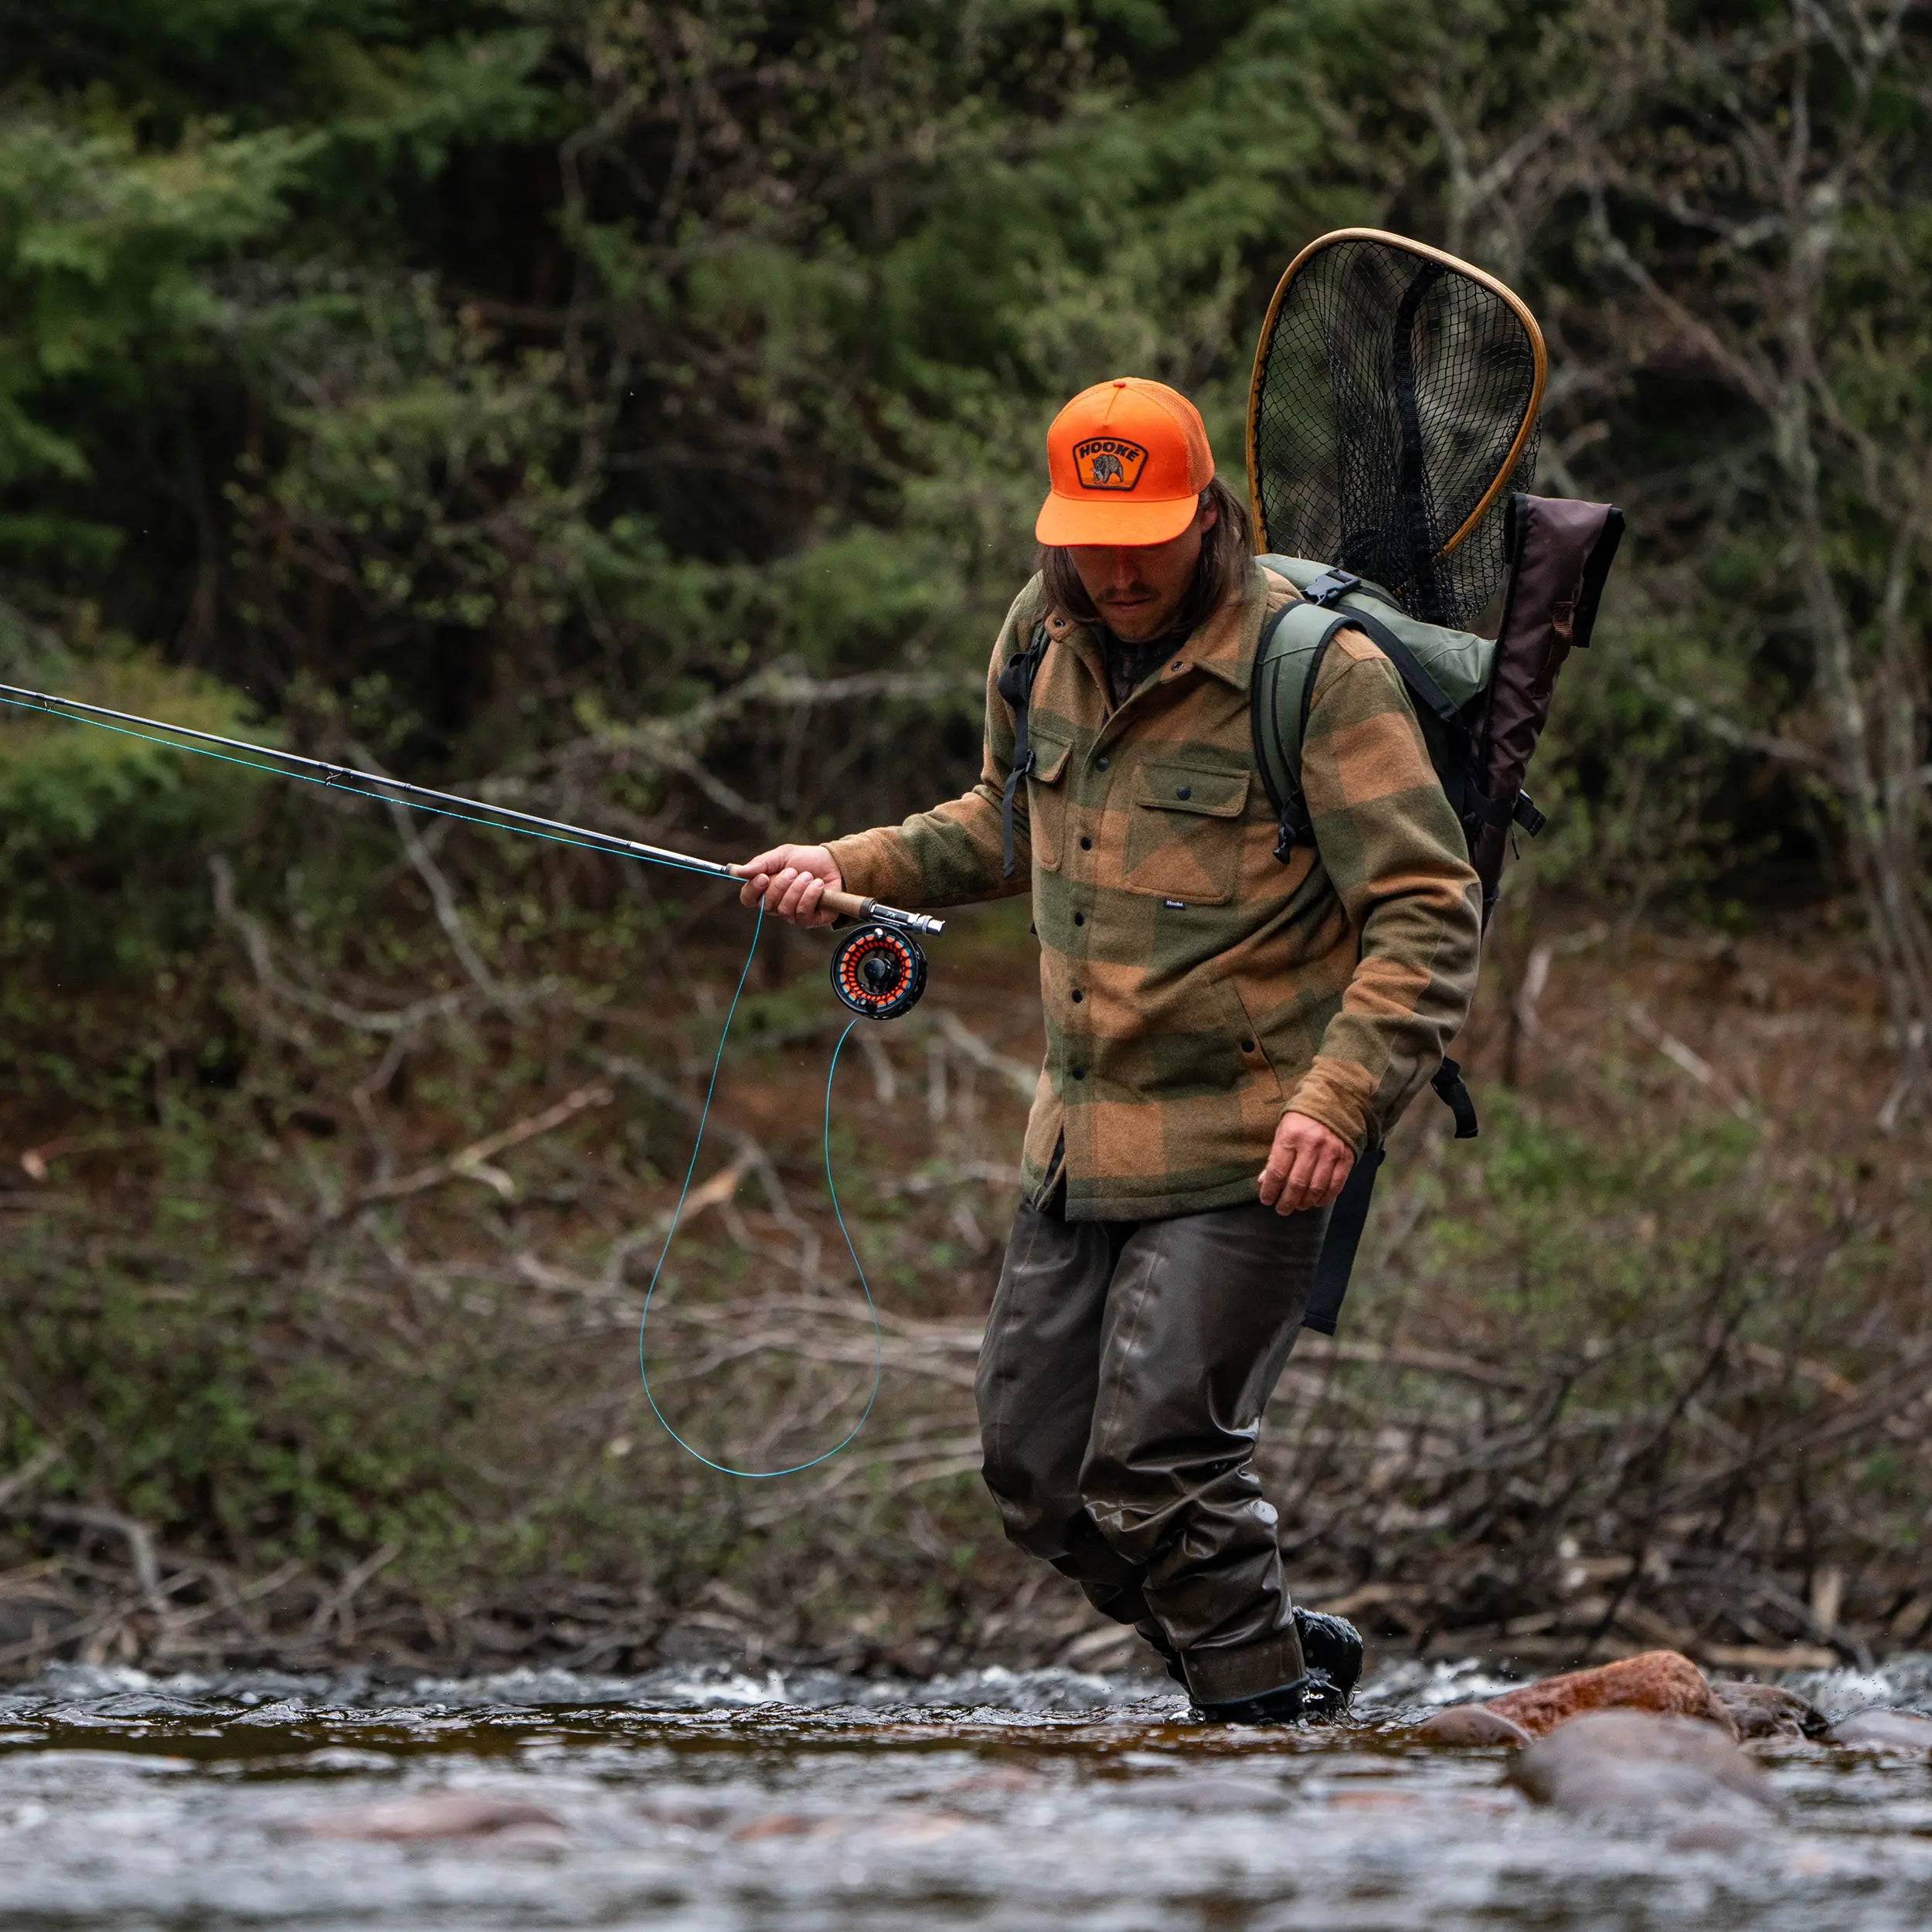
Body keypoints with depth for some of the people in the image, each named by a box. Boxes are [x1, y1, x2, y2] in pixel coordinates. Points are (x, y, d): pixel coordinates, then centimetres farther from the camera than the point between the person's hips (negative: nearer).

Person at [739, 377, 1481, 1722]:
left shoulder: (1320, 668, -16)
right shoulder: (1043, 638, 6)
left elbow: (1429, 914, -17)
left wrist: (1344, 1095, -28)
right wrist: (854, 867, 12)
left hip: (1245, 1147, -8)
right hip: (1082, 1137, 8)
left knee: (1159, 1461, -14)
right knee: (1037, 1468, 10)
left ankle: (1271, 1705, 5)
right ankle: (1288, 1653, 24)